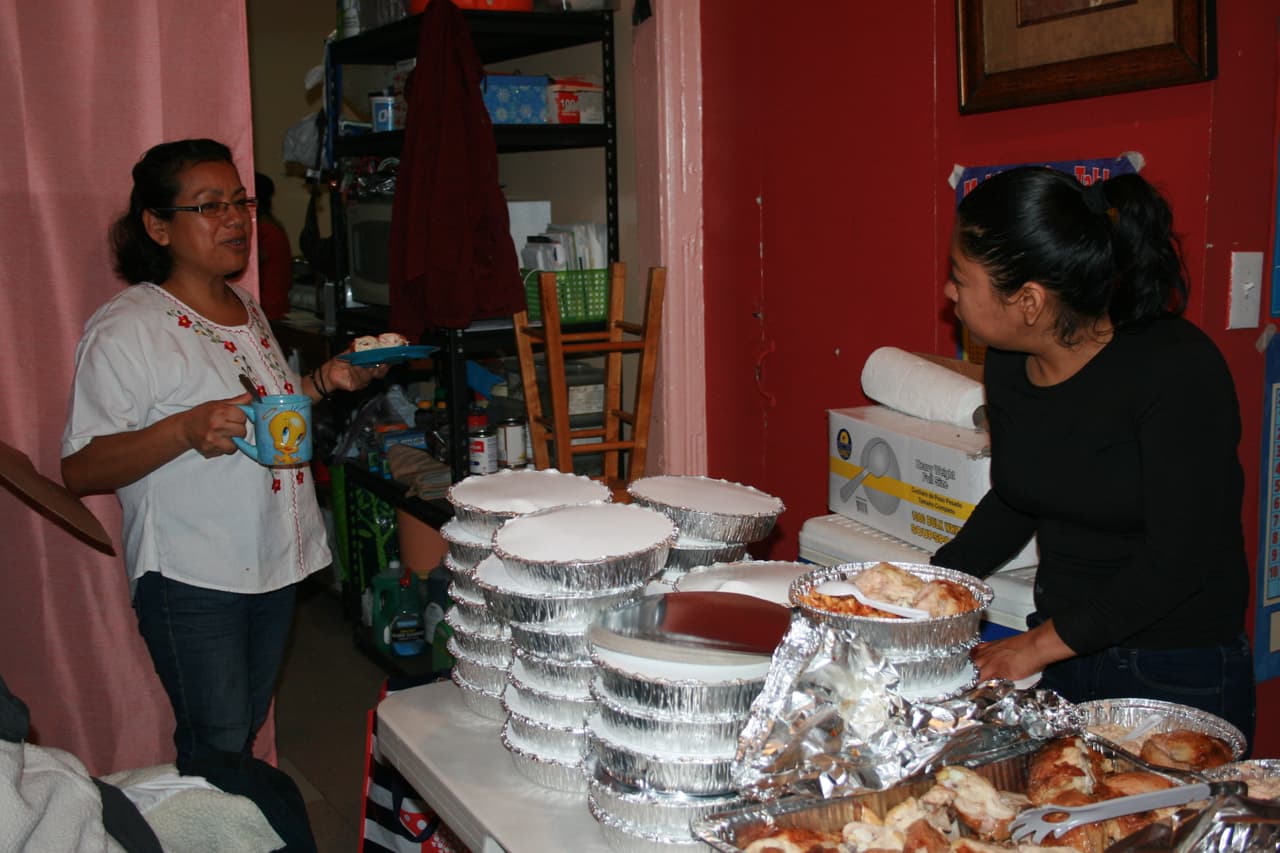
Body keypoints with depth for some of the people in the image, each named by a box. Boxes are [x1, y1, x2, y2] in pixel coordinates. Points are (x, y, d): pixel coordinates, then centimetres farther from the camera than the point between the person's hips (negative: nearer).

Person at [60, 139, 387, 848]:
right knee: (218, 750, 2)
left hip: (273, 559, 8)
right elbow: (80, 471, -17)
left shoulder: (246, 310, 10)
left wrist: (324, 380, 8)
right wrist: (186, 430, -32)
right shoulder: (125, 329, -14)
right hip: (192, 577, -7)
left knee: (241, 739, 18)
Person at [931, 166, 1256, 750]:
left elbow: (1179, 559, -21)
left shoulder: (1178, 369, -21)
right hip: (1056, 656, 6)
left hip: (1179, 678, -5)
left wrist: (1040, 645, -17)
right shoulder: (1008, 365, -2)